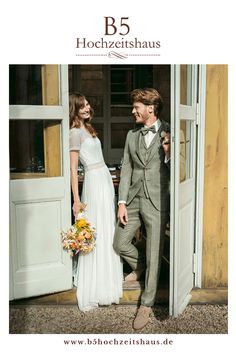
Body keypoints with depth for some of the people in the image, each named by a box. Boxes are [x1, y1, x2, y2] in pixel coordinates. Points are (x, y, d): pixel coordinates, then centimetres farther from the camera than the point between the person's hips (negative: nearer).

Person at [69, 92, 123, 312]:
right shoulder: (75, 132, -10)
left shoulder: (87, 129, 16)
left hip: (105, 179, 9)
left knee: (108, 232, 15)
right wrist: (76, 200, -16)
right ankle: (94, 288, 9)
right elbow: (73, 168, -13)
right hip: (94, 181, -9)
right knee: (97, 234, -3)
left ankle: (106, 279, 29)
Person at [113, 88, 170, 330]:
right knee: (119, 244, 13)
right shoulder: (131, 135, 10)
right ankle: (139, 267, 45)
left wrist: (168, 153, -22)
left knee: (154, 255, 3)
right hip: (133, 199, 5)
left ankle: (146, 304, 21)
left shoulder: (169, 133, -3)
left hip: (156, 202, -5)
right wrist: (122, 203, 1)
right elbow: (126, 169, 7)